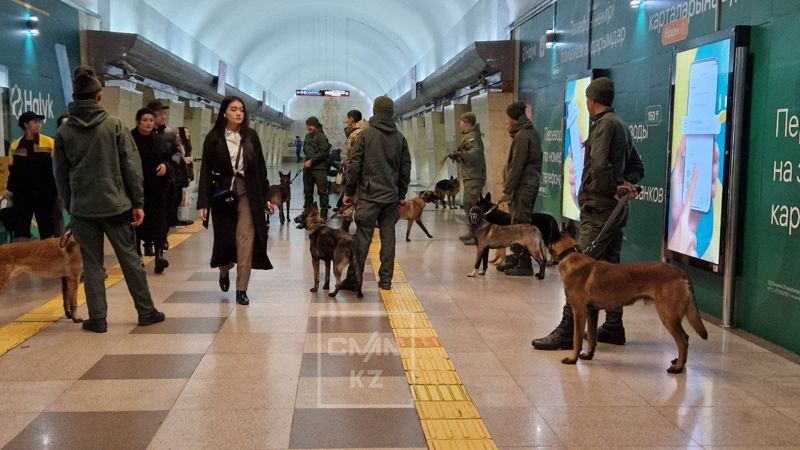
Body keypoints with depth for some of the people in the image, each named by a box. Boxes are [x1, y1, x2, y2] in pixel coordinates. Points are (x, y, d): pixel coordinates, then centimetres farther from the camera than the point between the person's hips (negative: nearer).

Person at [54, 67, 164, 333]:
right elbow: (132, 166, -7)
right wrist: (138, 203, -3)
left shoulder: (64, 132, 2)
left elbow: (60, 175, 5)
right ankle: (146, 312, 13)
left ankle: (97, 318, 9)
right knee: (130, 259, 7)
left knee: (92, 264, 7)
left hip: (82, 209, 1)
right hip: (115, 205, -1)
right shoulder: (115, 125, -5)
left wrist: (70, 206, 13)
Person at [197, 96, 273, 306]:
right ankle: (224, 271, 41)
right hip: (222, 192, -1)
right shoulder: (214, 137, -2)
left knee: (246, 239, -6)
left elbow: (260, 167, 7)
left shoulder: (251, 136, 4)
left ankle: (241, 289, 0)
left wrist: (266, 196, 4)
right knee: (224, 237, 8)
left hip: (248, 193, 1)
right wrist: (203, 202, -8)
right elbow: (206, 170, -4)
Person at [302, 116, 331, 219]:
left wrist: (311, 160, -17)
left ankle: (324, 213, 0)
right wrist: (306, 162, 10)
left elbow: (324, 152, -16)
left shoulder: (321, 136, -8)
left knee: (322, 191, -4)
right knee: (307, 191, 13)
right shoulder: (307, 136, 15)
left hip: (319, 168, -8)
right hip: (308, 168, 8)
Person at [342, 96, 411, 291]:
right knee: (388, 237, 8)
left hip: (369, 195, -3)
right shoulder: (400, 138, 7)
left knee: (362, 237, -2)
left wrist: (349, 191, 2)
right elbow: (405, 169, 10)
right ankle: (386, 279, 10)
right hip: (392, 196, 4)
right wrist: (402, 194, 18)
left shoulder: (366, 134, -5)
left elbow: (354, 165, -6)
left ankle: (353, 279, 1)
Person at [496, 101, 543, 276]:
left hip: (522, 187, -10)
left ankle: (524, 264, -6)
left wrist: (507, 191, -13)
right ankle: (516, 258, 22)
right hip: (530, 185, 10)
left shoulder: (522, 136, -15)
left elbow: (516, 168, -18)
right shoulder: (531, 132, 16)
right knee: (518, 224, 15)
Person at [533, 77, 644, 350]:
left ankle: (566, 332, -9)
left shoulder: (604, 124, -12)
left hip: (599, 208, -10)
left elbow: (599, 165, -26)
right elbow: (637, 167, 21)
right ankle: (613, 327, 21)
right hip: (615, 209, 10)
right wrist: (626, 183, 2)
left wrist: (615, 188, -12)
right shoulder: (620, 125, 17)